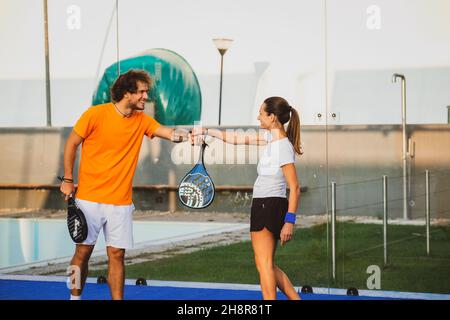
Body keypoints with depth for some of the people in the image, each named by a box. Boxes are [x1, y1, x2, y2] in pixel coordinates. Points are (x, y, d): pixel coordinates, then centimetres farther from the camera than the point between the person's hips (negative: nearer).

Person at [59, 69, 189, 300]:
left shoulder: (142, 120, 3)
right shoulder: (96, 114, -8)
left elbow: (168, 132, -11)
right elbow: (72, 144, 0)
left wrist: (182, 134, -33)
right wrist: (68, 180, -1)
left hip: (121, 202, 3)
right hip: (89, 198, -3)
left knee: (116, 254, 0)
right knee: (83, 251, 3)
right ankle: (75, 297, 20)